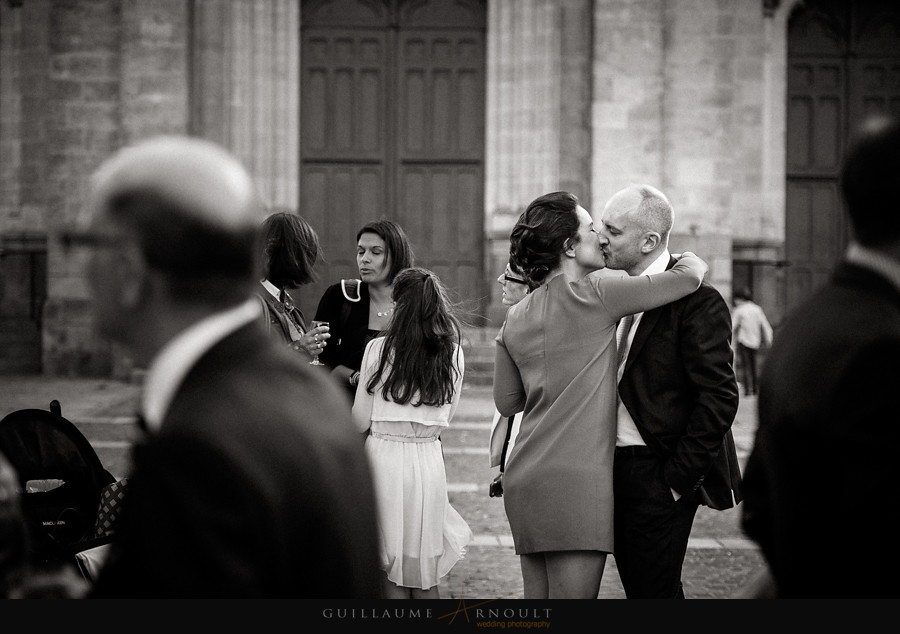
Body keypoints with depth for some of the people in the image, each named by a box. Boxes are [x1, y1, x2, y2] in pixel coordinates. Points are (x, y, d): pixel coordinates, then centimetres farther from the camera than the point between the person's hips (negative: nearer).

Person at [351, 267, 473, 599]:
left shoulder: (378, 348, -7)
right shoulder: (452, 353, 1)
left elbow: (360, 419, -3)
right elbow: (447, 416, 10)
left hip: (384, 456, -2)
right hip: (429, 459, 3)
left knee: (391, 571, 6)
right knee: (425, 577, 12)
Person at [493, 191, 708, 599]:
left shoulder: (516, 317, 13)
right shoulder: (591, 294, -7)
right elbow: (691, 275, -6)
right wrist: (686, 259, 16)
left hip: (524, 482, 8)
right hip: (574, 484, -8)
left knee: (536, 596, 11)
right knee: (572, 595, -6)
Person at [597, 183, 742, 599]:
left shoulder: (697, 301, -14)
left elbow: (719, 398, -17)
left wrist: (677, 477, -16)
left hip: (659, 476, -8)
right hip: (619, 469, 8)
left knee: (655, 589, -5)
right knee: (636, 587, 13)